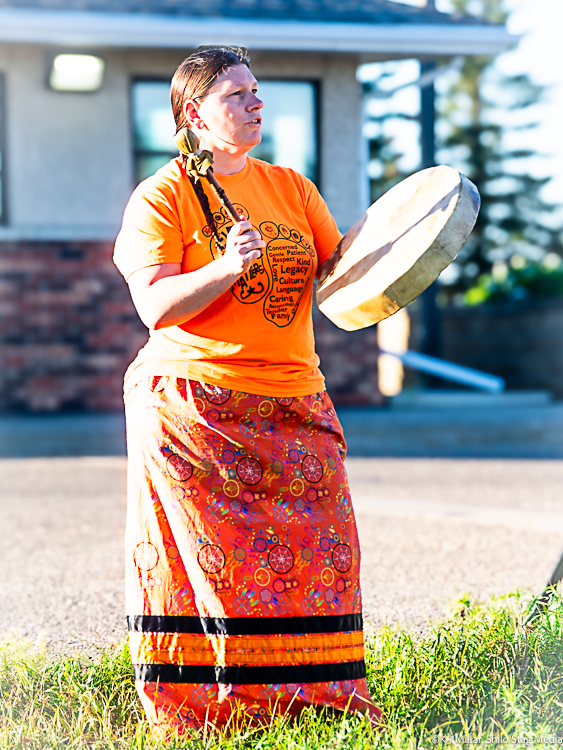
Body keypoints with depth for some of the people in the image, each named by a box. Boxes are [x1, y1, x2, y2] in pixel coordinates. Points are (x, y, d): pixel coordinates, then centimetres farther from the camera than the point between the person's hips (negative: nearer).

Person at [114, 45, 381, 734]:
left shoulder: (290, 188, 15)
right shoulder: (161, 198, -2)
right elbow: (156, 306, -12)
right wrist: (226, 268, -25)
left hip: (293, 403, 5)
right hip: (192, 404, -5)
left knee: (316, 549, 1)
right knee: (212, 554, -6)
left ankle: (317, 694, 13)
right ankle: (200, 707, 6)